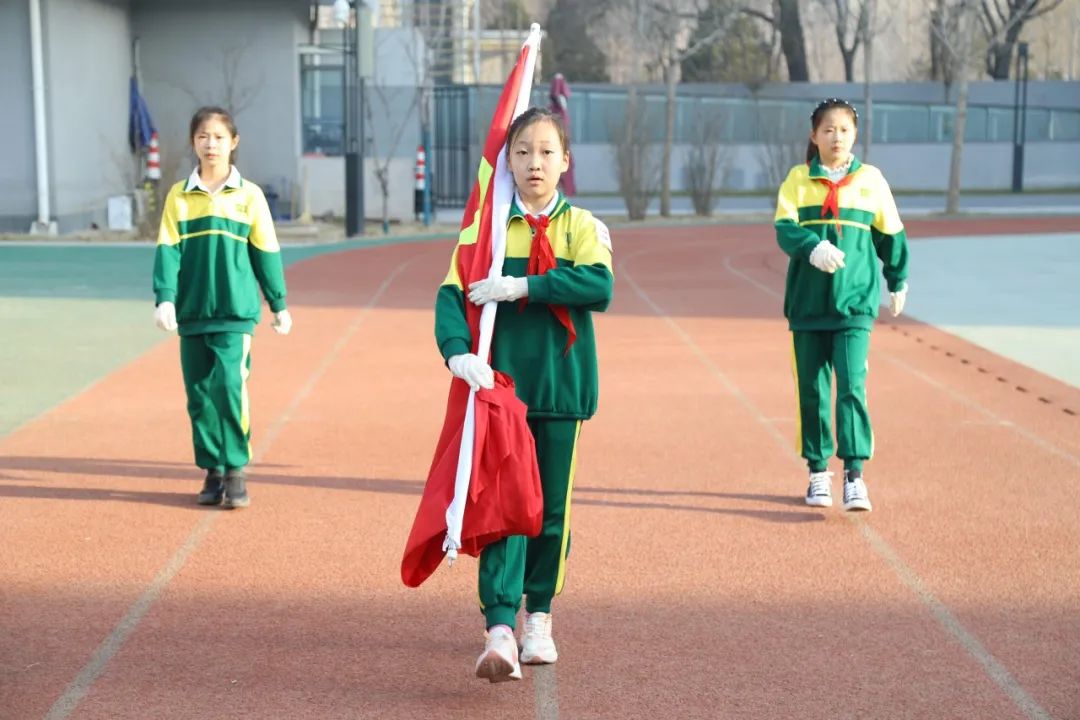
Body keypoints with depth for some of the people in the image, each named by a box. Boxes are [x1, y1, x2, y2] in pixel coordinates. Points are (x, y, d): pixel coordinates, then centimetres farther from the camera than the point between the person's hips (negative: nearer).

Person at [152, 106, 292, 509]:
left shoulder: (249, 195, 2)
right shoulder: (179, 196, 4)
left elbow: (266, 252, 7)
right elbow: (167, 250, 1)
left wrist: (279, 305, 10)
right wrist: (164, 299, -11)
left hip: (236, 312, -2)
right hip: (191, 313, 2)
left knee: (230, 386, -13)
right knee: (200, 394, 6)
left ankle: (236, 471, -3)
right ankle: (212, 471, 17)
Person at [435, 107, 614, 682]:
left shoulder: (581, 226, 4)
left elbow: (599, 286, -14)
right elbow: (451, 294, -6)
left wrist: (521, 287, -20)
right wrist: (458, 353, -24)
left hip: (561, 388, 1)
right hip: (502, 383, -1)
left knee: (552, 505, 9)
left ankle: (538, 617, 26)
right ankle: (499, 630, -16)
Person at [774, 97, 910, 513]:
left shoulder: (871, 180, 5)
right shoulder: (798, 181, 4)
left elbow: (891, 236, 15)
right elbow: (785, 230, -10)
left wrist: (898, 283, 21)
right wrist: (813, 248, -29)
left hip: (855, 302, -1)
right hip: (808, 302, 1)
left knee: (852, 385, -13)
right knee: (812, 389, 7)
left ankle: (855, 474, -13)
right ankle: (818, 472, 19)